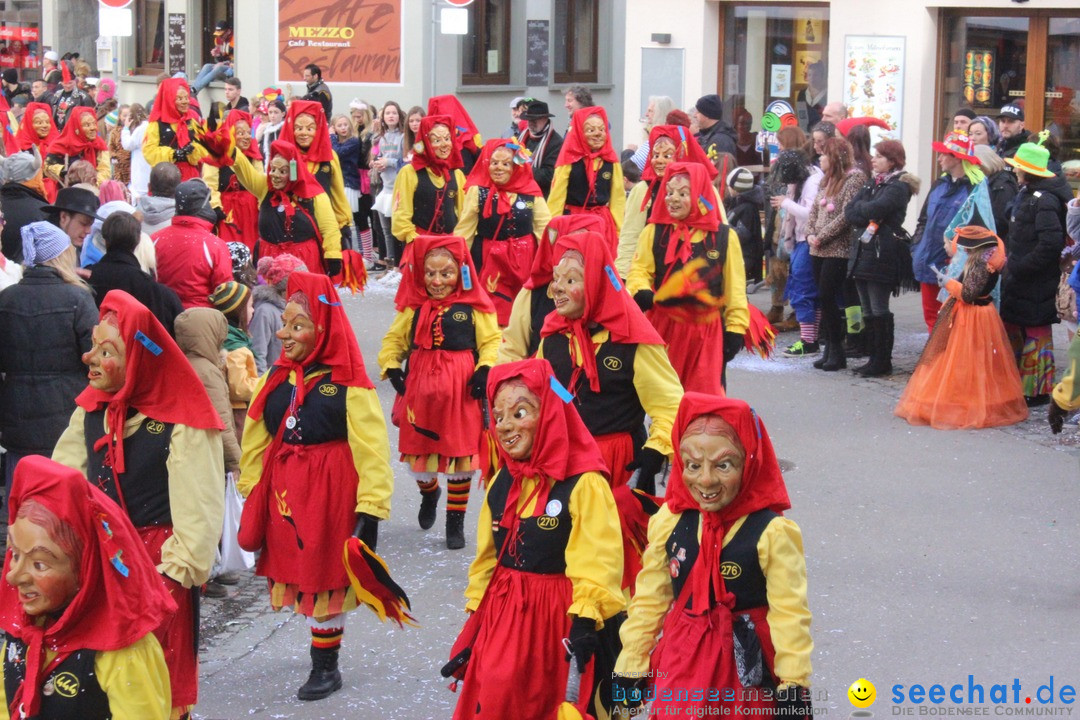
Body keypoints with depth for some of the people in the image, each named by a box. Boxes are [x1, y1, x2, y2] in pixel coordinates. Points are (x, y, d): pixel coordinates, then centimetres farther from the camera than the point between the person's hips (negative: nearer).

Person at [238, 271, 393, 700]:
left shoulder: (349, 386, -12)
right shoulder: (276, 379, 5)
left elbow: (372, 451, -13)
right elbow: (256, 441, 10)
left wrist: (370, 510, -16)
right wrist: (251, 497, 9)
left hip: (331, 496, -5)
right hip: (282, 495, 5)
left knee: (325, 580, 4)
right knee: (296, 577, 11)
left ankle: (326, 668, 20)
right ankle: (322, 661, 28)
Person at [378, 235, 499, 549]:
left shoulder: (475, 307, -2)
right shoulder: (413, 307, 7)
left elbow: (491, 342, -1)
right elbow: (394, 340, 13)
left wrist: (485, 370, -17)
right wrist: (391, 367, -4)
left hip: (461, 393, -3)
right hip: (420, 390, 3)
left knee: (460, 454, 3)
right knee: (417, 457, 9)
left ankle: (455, 520, 18)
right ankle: (429, 492, 45)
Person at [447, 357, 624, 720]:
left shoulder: (584, 484, -15)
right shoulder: (501, 484, 8)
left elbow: (595, 563, -21)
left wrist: (585, 622, -29)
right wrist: (474, 618, 15)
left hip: (556, 618, -6)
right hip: (500, 612, 6)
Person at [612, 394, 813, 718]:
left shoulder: (771, 532, -16)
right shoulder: (669, 521, -5)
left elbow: (789, 613, -11)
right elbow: (650, 599, 6)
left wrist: (794, 685, -10)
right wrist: (631, 663, 9)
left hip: (745, 663, -3)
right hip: (680, 663, 3)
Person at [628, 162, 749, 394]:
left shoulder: (724, 236, 0)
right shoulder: (654, 232, 2)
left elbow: (735, 288, 3)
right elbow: (639, 270, 0)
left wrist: (735, 328, 0)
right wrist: (641, 292, -22)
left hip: (706, 331, -1)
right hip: (663, 329, 1)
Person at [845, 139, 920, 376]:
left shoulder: (899, 186, -8)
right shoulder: (873, 185, 18)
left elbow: (875, 209, -22)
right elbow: (849, 212, 9)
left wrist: (860, 209, -2)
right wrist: (868, 217, -9)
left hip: (882, 256, -8)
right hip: (863, 252, 8)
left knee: (879, 311, -5)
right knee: (868, 312, 10)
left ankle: (883, 361, 1)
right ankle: (874, 359, 16)